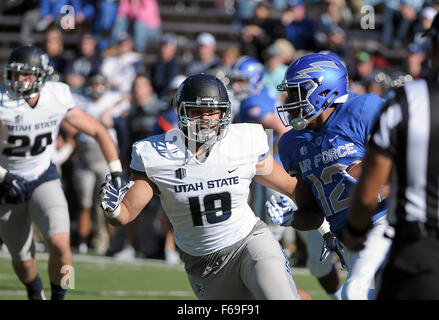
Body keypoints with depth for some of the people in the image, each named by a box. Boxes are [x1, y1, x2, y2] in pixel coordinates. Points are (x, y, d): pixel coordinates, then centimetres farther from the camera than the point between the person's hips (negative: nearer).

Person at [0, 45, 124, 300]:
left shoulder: (57, 100, -13)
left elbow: (99, 132, -2)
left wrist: (117, 172, -7)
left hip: (43, 178, 1)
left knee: (60, 243, -22)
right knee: (23, 261, 7)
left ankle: (58, 297, 1)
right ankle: (35, 294, 41)